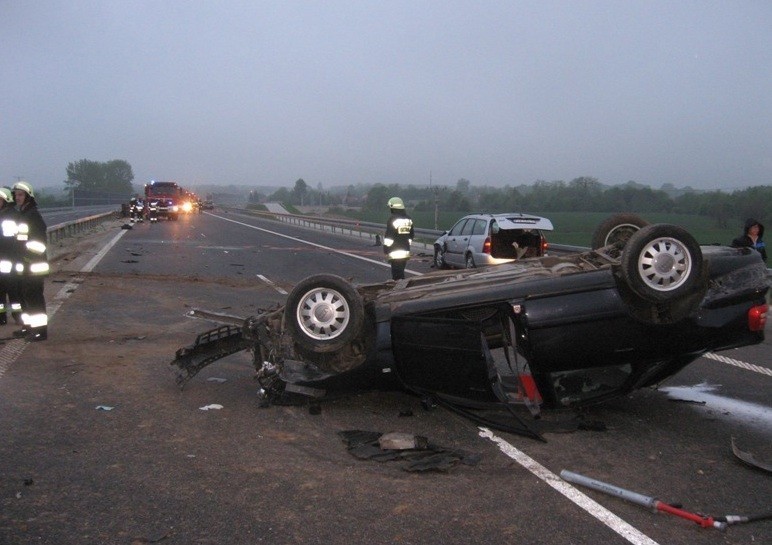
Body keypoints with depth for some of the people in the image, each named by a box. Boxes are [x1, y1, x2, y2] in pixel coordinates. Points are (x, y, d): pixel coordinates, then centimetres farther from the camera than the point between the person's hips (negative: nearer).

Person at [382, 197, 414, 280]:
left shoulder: (393, 219, -14)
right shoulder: (408, 219, 11)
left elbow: (388, 237, -15)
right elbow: (411, 236, 18)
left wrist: (386, 250, -7)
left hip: (395, 253, -8)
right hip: (406, 252, 8)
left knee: (397, 275, -5)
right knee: (401, 273, 18)